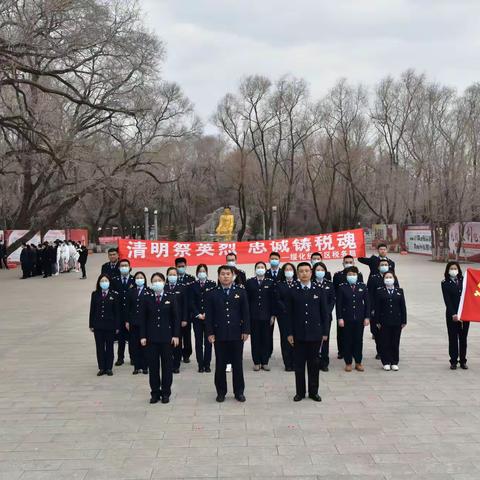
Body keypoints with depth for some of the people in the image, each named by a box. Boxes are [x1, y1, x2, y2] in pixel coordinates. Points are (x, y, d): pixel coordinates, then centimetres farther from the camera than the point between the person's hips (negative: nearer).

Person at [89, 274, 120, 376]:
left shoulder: (114, 295, -3)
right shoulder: (95, 294, 3)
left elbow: (116, 311, -2)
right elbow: (92, 310, 5)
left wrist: (117, 326, -4)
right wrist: (91, 325, 2)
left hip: (110, 325, -2)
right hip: (98, 325, 2)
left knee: (109, 347, 7)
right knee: (100, 347, 6)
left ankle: (109, 368, 15)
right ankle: (102, 368, 14)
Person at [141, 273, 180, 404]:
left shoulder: (171, 298, 1)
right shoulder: (147, 299, 4)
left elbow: (176, 318, 0)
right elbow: (144, 319, 4)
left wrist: (176, 335, -6)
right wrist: (143, 336, -3)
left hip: (167, 337, -1)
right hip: (151, 338, 1)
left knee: (167, 366, 4)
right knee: (153, 366, 4)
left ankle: (166, 393, 13)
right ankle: (155, 393, 13)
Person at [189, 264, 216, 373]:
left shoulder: (212, 284, 3)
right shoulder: (193, 285, 7)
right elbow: (192, 302, 3)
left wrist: (207, 314, -9)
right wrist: (198, 314, -8)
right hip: (197, 317, 1)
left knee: (208, 341, 0)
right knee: (198, 341, 2)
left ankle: (207, 364, 6)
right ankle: (200, 365, 6)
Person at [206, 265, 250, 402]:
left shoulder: (241, 292, 3)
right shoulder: (213, 294, 3)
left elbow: (245, 313, 2)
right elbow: (209, 315, 2)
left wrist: (246, 330, -4)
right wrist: (210, 333, -4)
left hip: (237, 334, 0)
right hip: (219, 335, 0)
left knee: (238, 364, 6)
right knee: (220, 365, 6)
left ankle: (239, 392, 17)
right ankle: (221, 392, 17)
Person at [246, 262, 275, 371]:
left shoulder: (270, 282, 5)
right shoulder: (250, 282, 5)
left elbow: (273, 299, 3)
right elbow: (247, 299, 3)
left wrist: (272, 315, -2)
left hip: (266, 316, 0)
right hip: (254, 316, 0)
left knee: (266, 339, 3)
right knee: (255, 339, 3)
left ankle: (265, 362, 11)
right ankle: (256, 362, 10)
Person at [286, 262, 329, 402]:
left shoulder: (319, 290, 3)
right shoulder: (293, 292, 2)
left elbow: (324, 313, 4)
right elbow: (289, 314, 3)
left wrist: (325, 332, 0)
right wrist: (290, 333, -2)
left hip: (315, 333, 0)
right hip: (298, 334, 0)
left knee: (314, 364, 6)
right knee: (299, 364, 5)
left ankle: (313, 392, 17)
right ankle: (300, 392, 15)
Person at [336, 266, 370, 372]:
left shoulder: (362, 286, 4)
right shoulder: (342, 287, -2)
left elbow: (367, 302, 6)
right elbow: (339, 304, -2)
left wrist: (367, 317, 1)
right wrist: (340, 318, -8)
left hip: (359, 319, 2)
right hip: (346, 319, -2)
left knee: (359, 340, 7)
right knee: (347, 341, 3)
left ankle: (358, 362, 17)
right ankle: (348, 363, 13)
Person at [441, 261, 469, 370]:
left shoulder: (463, 280, 7)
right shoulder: (445, 283, -2)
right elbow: (447, 300, -8)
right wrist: (453, 314, -16)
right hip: (452, 315, -2)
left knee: (463, 338, 9)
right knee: (453, 338, 3)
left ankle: (463, 361, 17)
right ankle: (453, 362, 9)